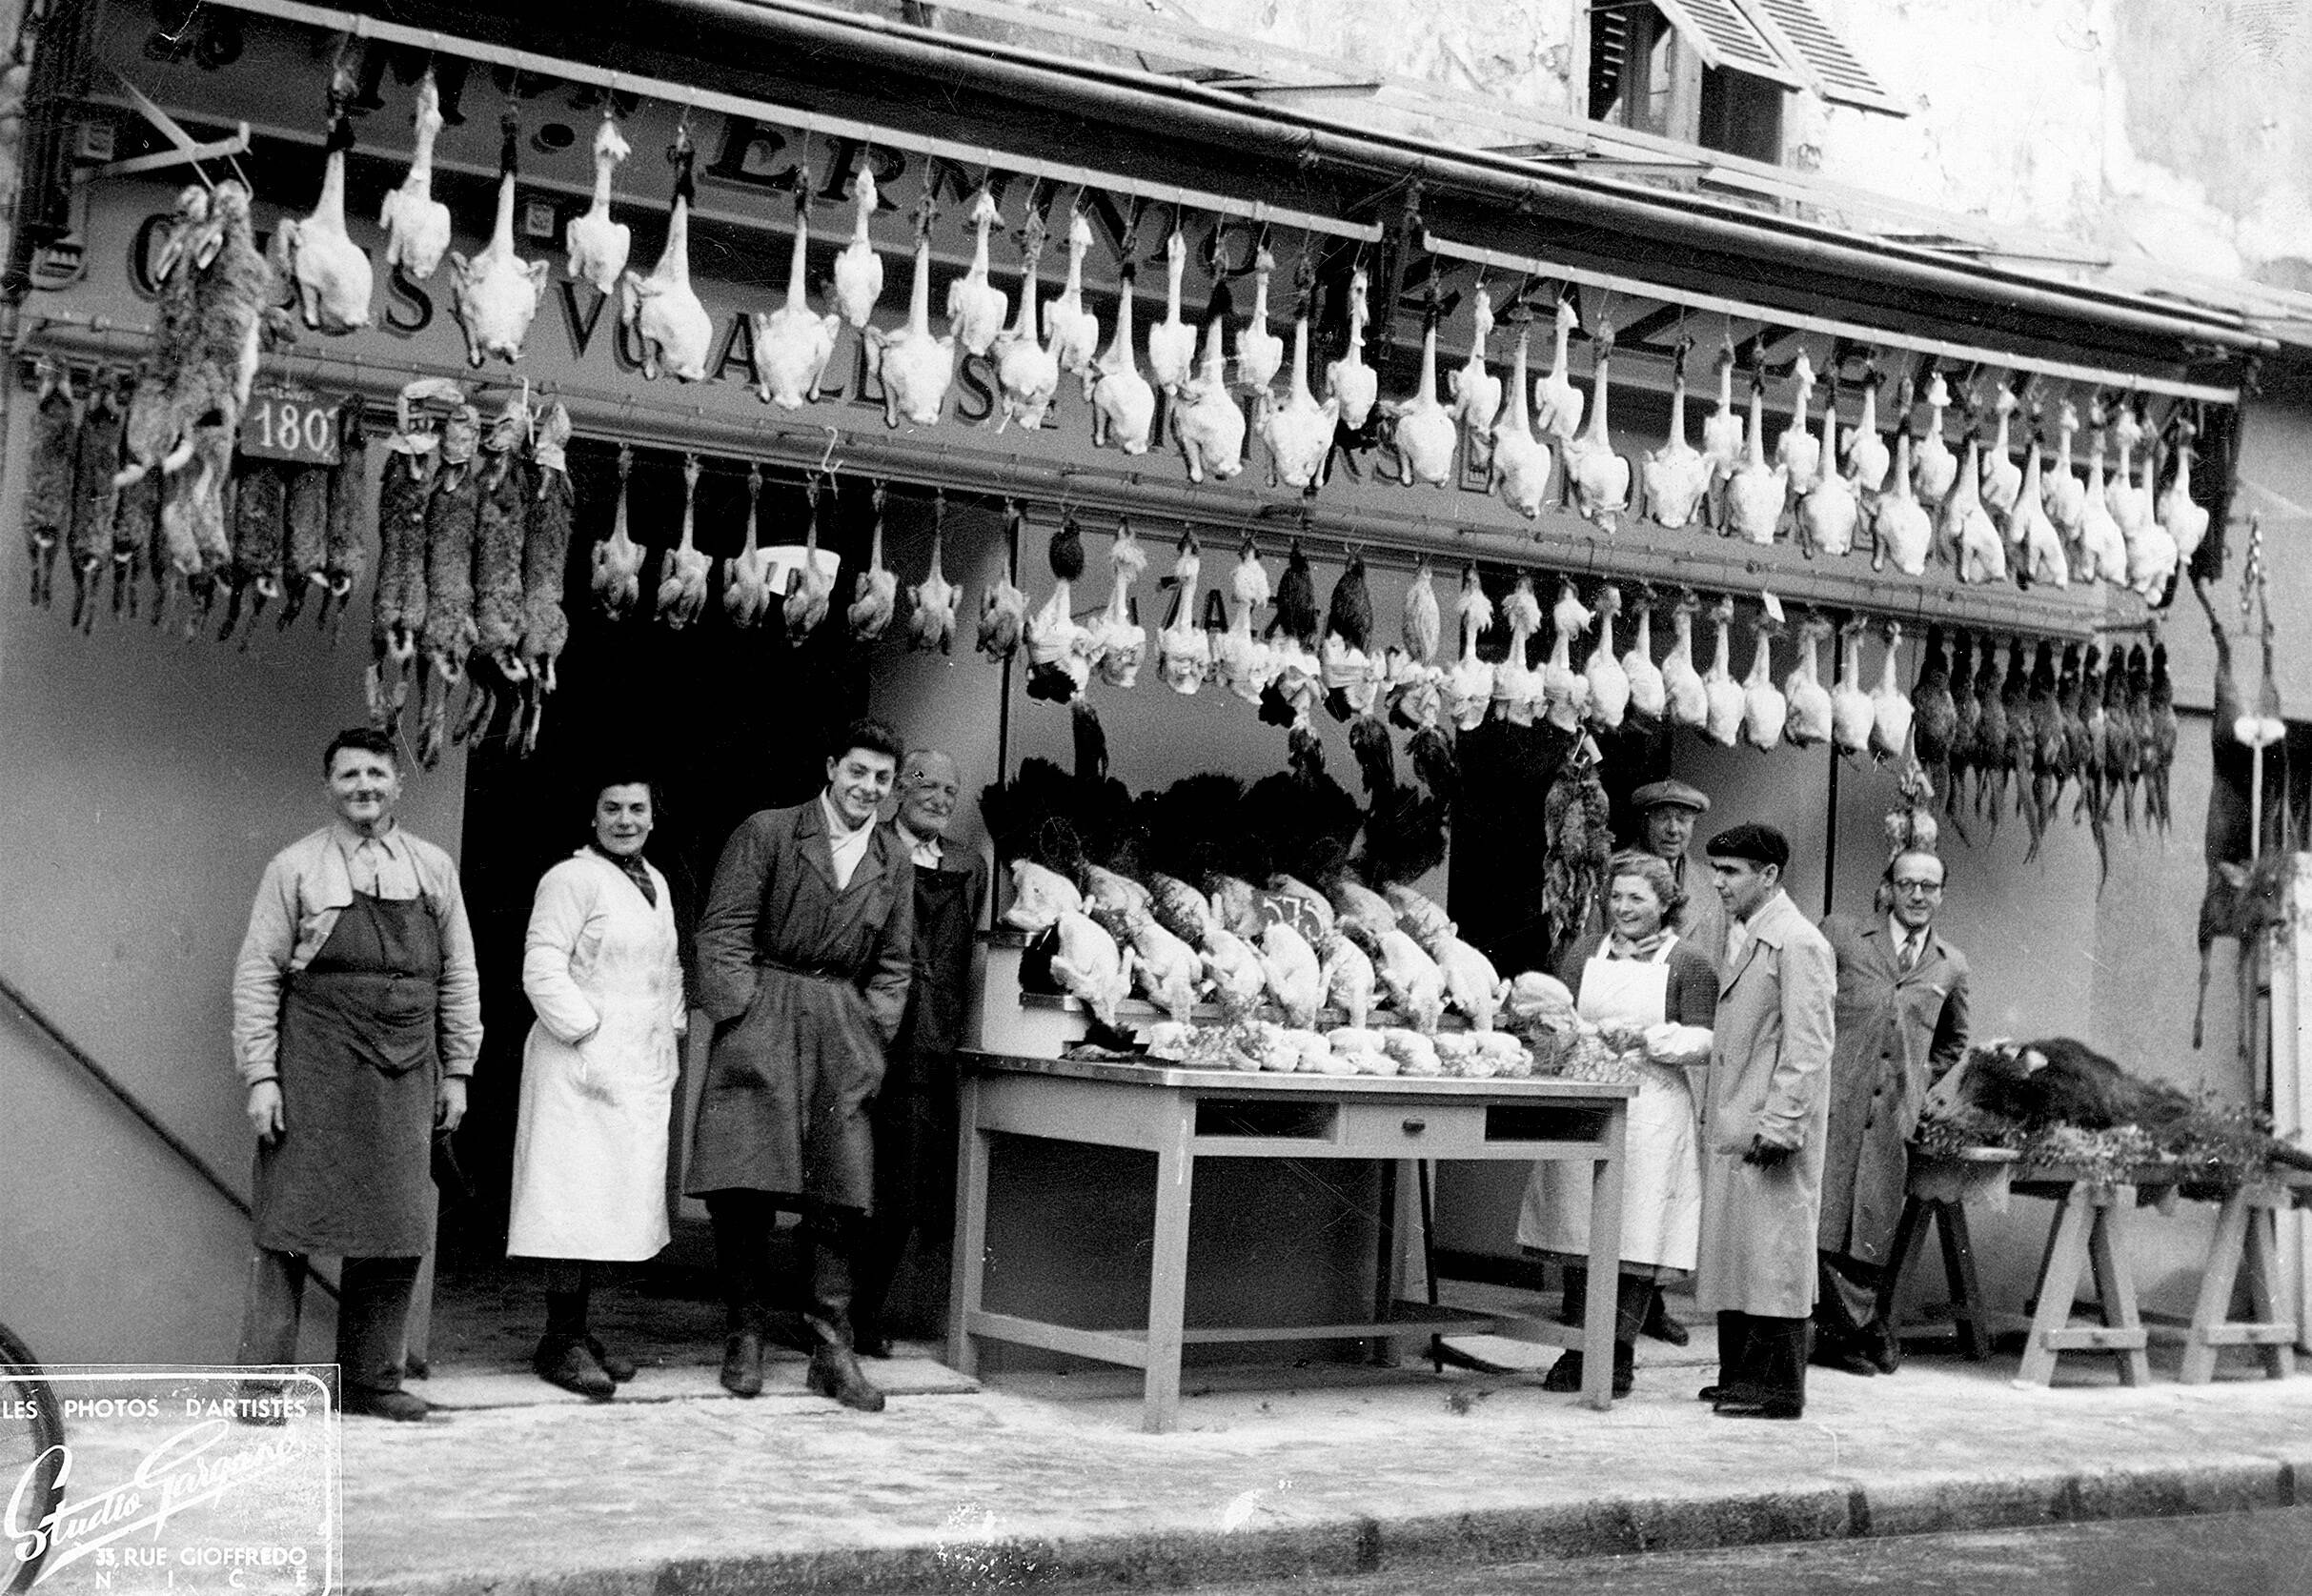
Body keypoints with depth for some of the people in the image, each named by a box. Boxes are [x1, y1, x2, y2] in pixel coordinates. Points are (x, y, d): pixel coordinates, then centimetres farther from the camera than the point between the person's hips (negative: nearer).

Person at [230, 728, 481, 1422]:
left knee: (396, 1234, 6)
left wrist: (457, 1071, 10)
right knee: (289, 1230, -3)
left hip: (405, 1078, 4)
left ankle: (370, 1379, 16)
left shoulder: (432, 868, 10)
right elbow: (256, 974, -1)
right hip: (314, 1074, -3)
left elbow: (458, 975, 14)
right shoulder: (296, 868, 1)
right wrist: (260, 1076, -8)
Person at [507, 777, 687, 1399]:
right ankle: (561, 1341, -2)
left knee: (613, 1202, 9)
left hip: (644, 1068, 8)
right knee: (577, 1200, -7)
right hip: (582, 1065, -8)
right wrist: (591, 1042, -17)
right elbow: (542, 972, -13)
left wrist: (671, 1046, 14)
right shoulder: (570, 880, -8)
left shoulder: (656, 884, 17)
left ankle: (576, 1332, 17)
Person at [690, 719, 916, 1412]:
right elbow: (723, 933, -2)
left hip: (843, 1031, 3)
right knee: (745, 1184, -6)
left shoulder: (894, 862, 13)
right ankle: (745, 1336, 8)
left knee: (841, 1189, -2)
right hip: (760, 1020, -3)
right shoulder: (766, 832, 1)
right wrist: (745, 1021, -9)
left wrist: (869, 1036, 4)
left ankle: (832, 1348, 4)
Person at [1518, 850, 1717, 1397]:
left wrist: (1661, 1039, -18)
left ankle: (1620, 1354, 5)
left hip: (1651, 1110, -3)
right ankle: (1578, 1351, 12)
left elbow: (1705, 1039, -2)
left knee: (1638, 1236, -3)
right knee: (1579, 1230, 3)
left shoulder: (1687, 963, 3)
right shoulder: (1584, 953, 14)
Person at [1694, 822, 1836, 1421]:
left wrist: (1777, 1125, -21)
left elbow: (1808, 1048, -17)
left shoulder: (1797, 945, -12)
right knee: (1734, 1252, 11)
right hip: (1733, 1126, 9)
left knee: (1771, 1253, -5)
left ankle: (1777, 1387, 0)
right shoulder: (1747, 939, 17)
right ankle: (1740, 1376, 18)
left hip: (1770, 1130, -9)